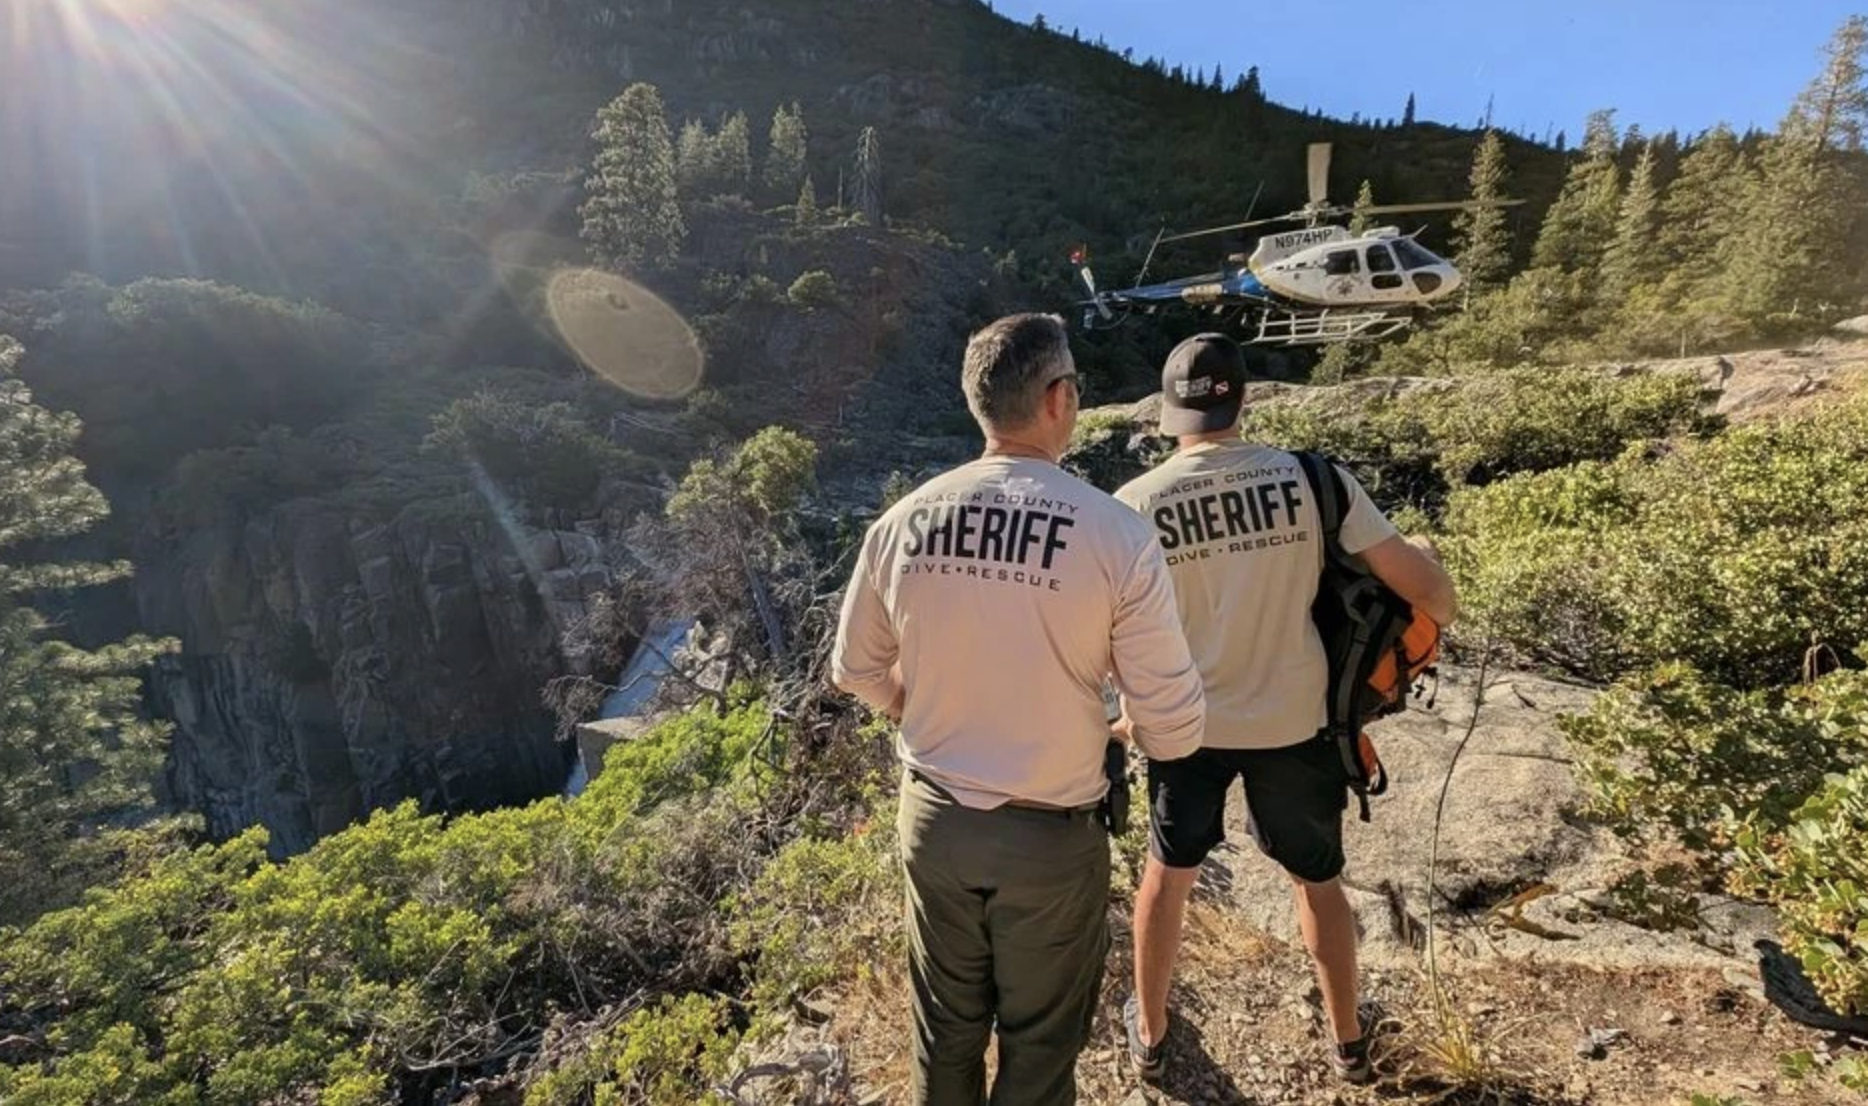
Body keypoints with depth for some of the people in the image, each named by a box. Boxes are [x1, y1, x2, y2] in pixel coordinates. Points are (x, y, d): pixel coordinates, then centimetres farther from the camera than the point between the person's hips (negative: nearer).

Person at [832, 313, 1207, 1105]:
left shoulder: (901, 522, -10)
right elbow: (1175, 730, -15)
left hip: (933, 818, 3)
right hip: (1051, 836, -3)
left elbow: (857, 672, 4)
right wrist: (1127, 723, 8)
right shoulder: (1117, 534, -20)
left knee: (946, 1032, 27)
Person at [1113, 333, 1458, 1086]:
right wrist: (1441, 611, 12)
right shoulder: (1312, 478, -14)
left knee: (1166, 872, 24)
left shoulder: (1135, 504, -15)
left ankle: (1149, 1034, 42)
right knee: (1318, 880, 26)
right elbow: (1422, 582, -11)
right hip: (1293, 722, 1)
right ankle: (1349, 1042, 47)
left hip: (1187, 724, 0)